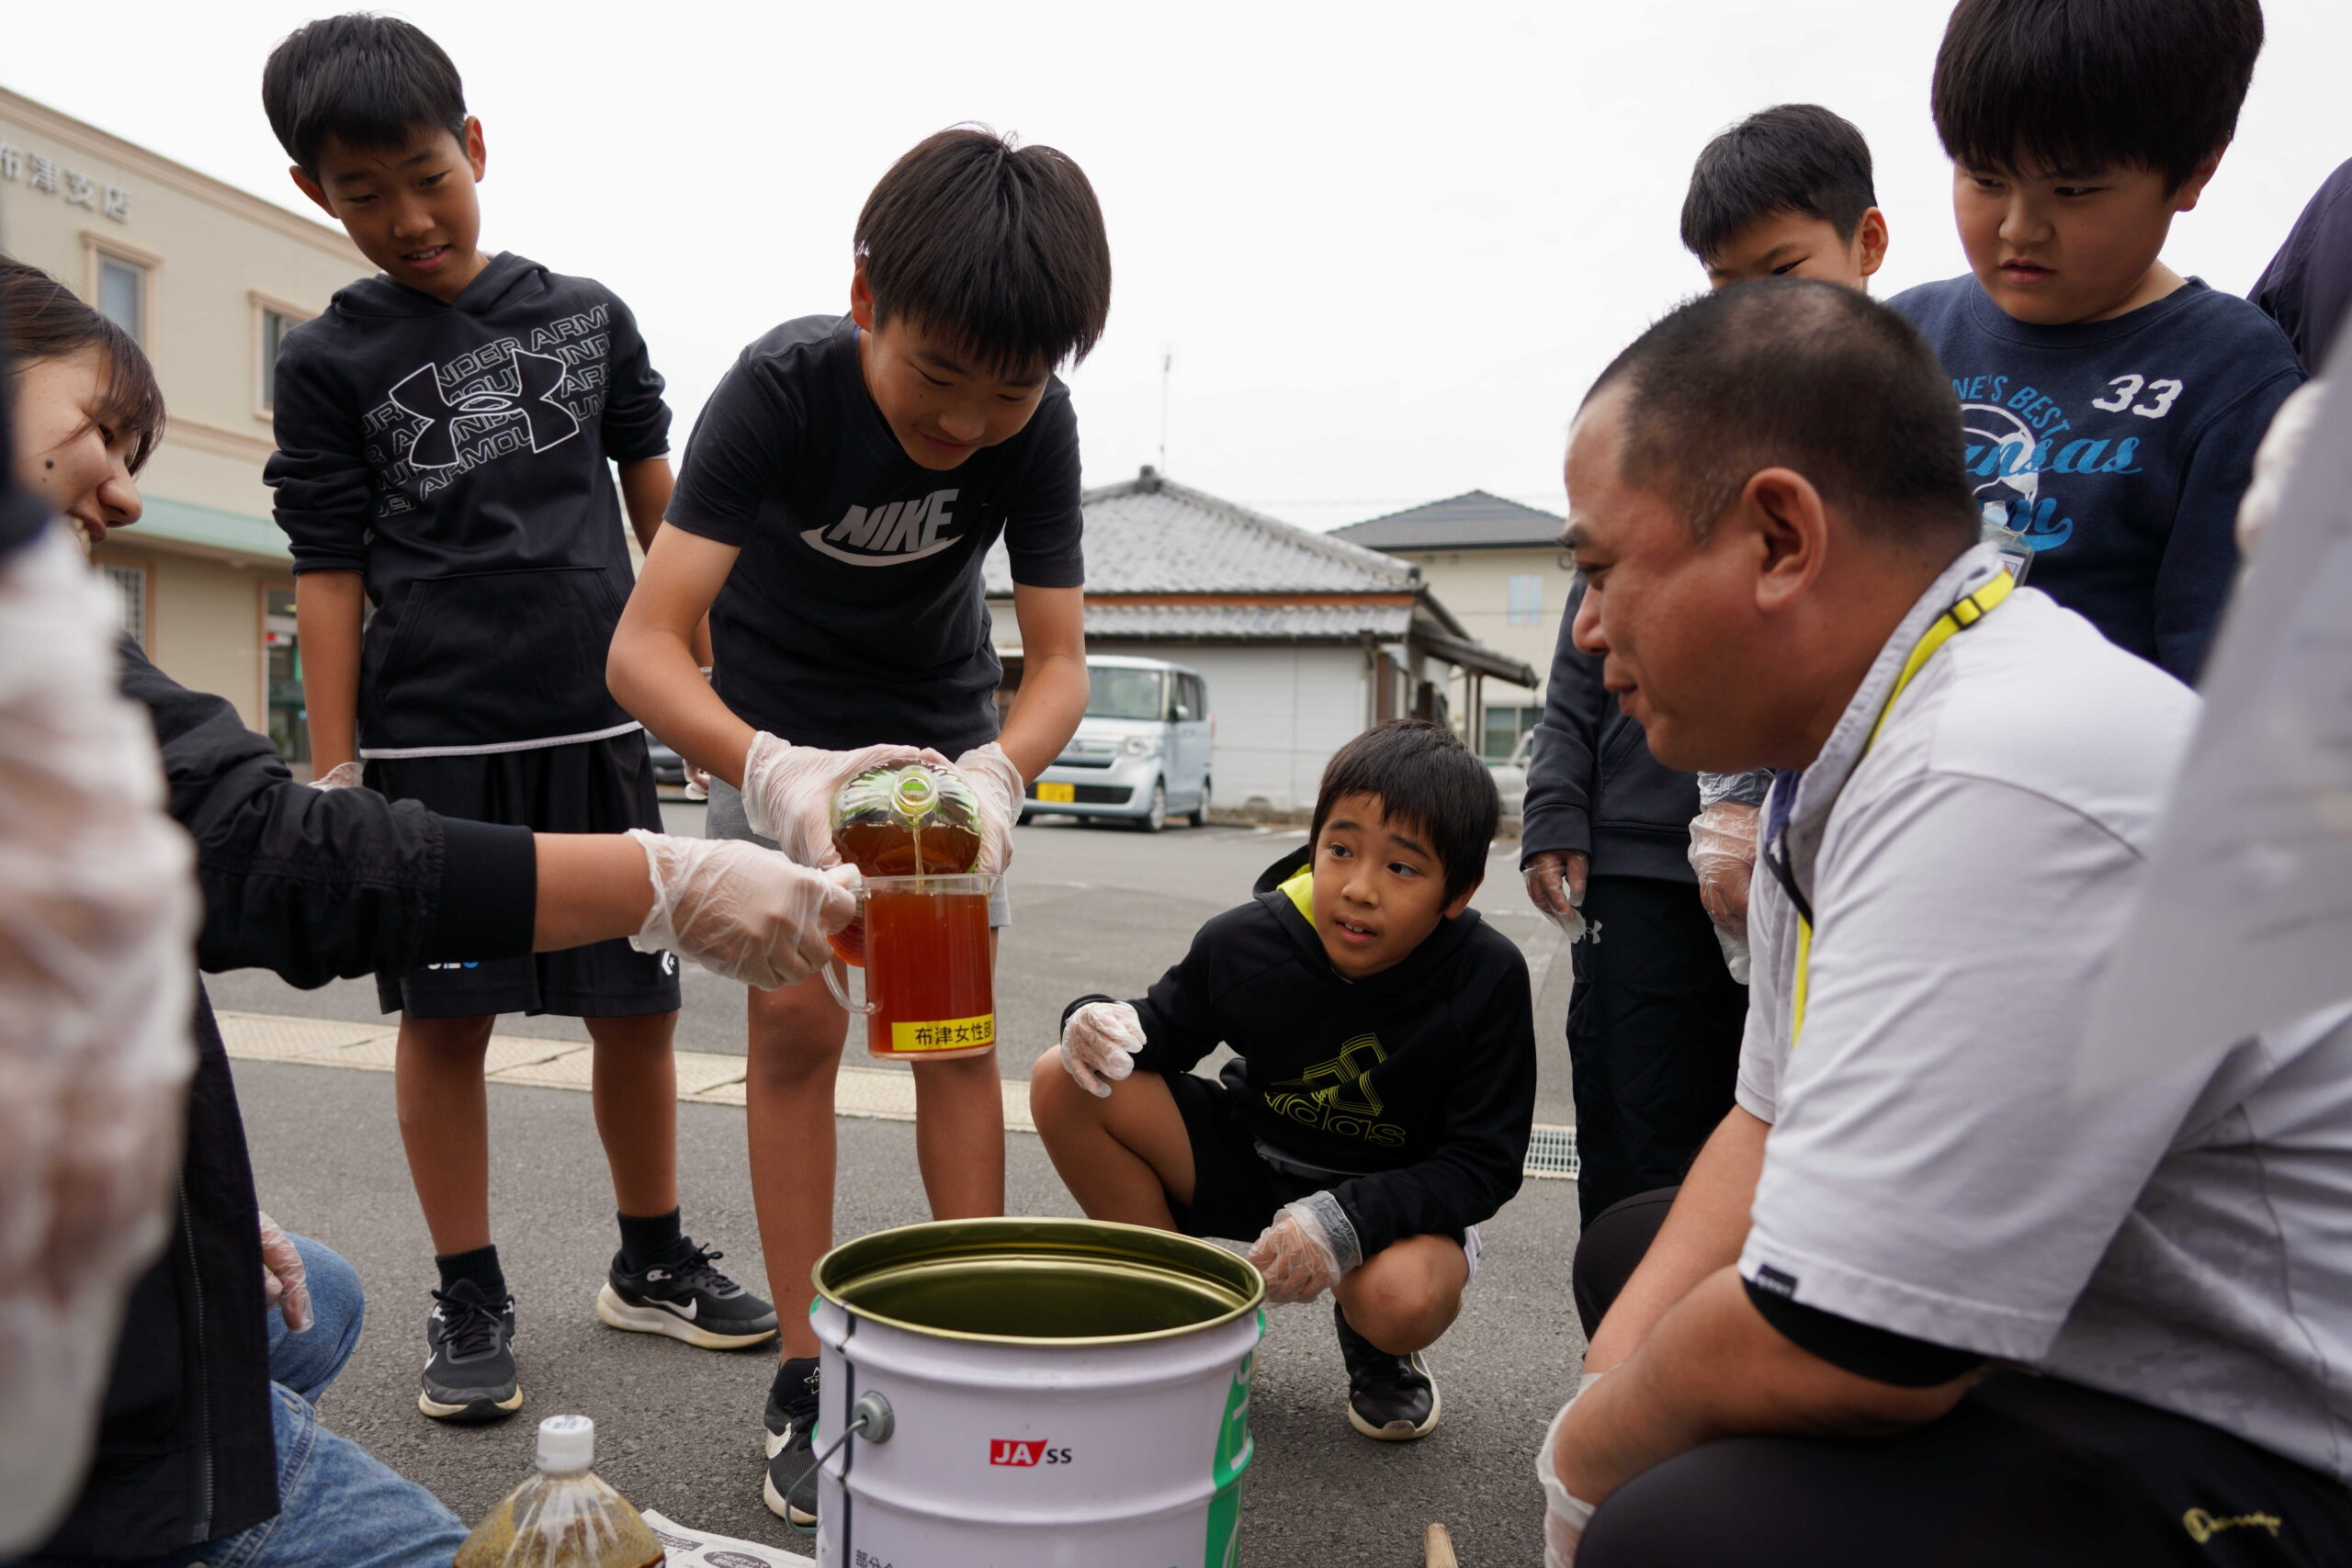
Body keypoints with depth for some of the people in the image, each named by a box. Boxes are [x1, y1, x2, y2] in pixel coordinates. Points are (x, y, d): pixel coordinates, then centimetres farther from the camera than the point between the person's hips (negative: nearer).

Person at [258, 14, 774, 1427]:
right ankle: (471, 1303, 18)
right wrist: (333, 778, -3)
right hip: (431, 738, -2)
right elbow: (330, 576, 2)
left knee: (640, 1003, 6)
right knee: (447, 1016, 3)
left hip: (598, 723, 2)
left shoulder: (587, 315, 10)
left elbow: (662, 508, 14)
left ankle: (653, 1260, 24)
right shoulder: (331, 362, 4)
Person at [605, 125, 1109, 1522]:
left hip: (946, 730, 2)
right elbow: (645, 645, -36)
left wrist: (996, 770, -42)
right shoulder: (782, 387, -30)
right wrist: (774, 774, -54)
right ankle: (808, 1379, 3)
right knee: (796, 1023, -7)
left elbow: (1060, 662, -20)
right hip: (774, 731, -2)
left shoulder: (1037, 424, -23)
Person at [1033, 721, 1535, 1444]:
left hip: (1395, 1194, -2)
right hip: (1250, 1159, 3)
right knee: (1065, 1085, -18)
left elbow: (1483, 1165, -19)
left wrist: (1348, 1218, -35)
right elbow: (1165, 1028, 1)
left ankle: (1373, 1347, 5)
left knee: (1405, 1298, -39)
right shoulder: (1246, 942, -18)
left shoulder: (1489, 979, -23)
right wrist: (1104, 1025, -25)